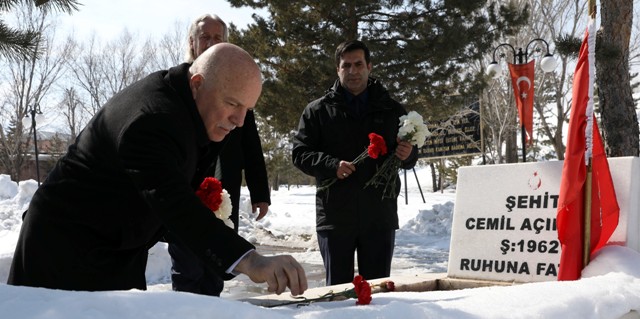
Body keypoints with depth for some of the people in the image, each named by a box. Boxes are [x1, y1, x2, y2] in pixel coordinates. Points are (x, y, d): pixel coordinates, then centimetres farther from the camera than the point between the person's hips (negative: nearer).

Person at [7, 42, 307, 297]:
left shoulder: (176, 93, 1)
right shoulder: (151, 119, -30)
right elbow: (173, 203, -44)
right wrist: (250, 261, -54)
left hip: (118, 246, 9)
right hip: (68, 242, -9)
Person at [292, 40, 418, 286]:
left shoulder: (391, 110, 12)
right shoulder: (318, 111, 7)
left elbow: (410, 159, 17)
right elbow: (299, 153, 2)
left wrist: (407, 154, -8)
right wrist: (332, 164, -15)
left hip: (380, 216, 2)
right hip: (335, 216, -1)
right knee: (338, 287, 5)